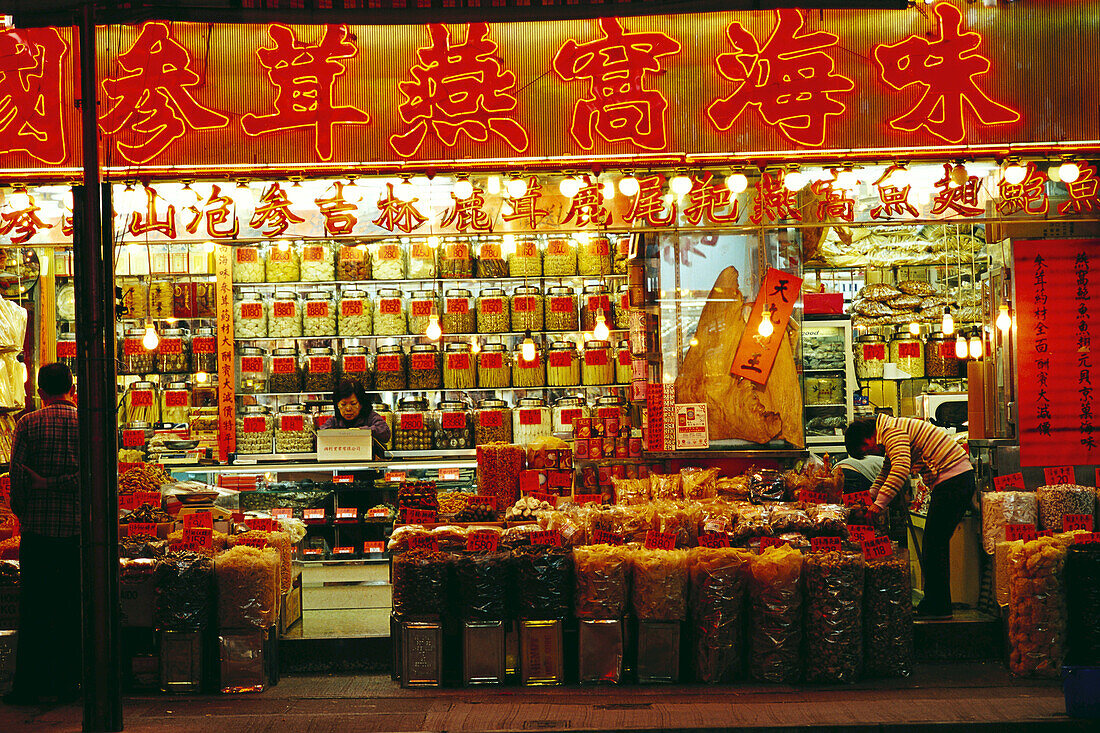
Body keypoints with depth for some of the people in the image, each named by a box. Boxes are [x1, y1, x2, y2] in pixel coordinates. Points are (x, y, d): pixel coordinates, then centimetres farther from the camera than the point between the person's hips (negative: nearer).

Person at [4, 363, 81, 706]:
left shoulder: (28, 424, 0)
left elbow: (17, 472, -4)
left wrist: (21, 513, 7)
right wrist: (56, 483, -1)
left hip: (37, 526, -1)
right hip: (77, 525, 1)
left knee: (33, 604, 4)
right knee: (71, 605, 7)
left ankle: (28, 684, 5)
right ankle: (67, 682, 10)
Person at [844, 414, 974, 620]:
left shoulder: (892, 432, -12)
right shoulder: (891, 432, 21)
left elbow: (901, 469, -27)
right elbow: (887, 470, 34)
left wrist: (879, 503, -27)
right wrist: (871, 496, 24)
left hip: (952, 477, -11)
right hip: (961, 478, 11)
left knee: (935, 543, -8)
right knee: (936, 543, 12)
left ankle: (938, 607, -5)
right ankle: (936, 603, 15)